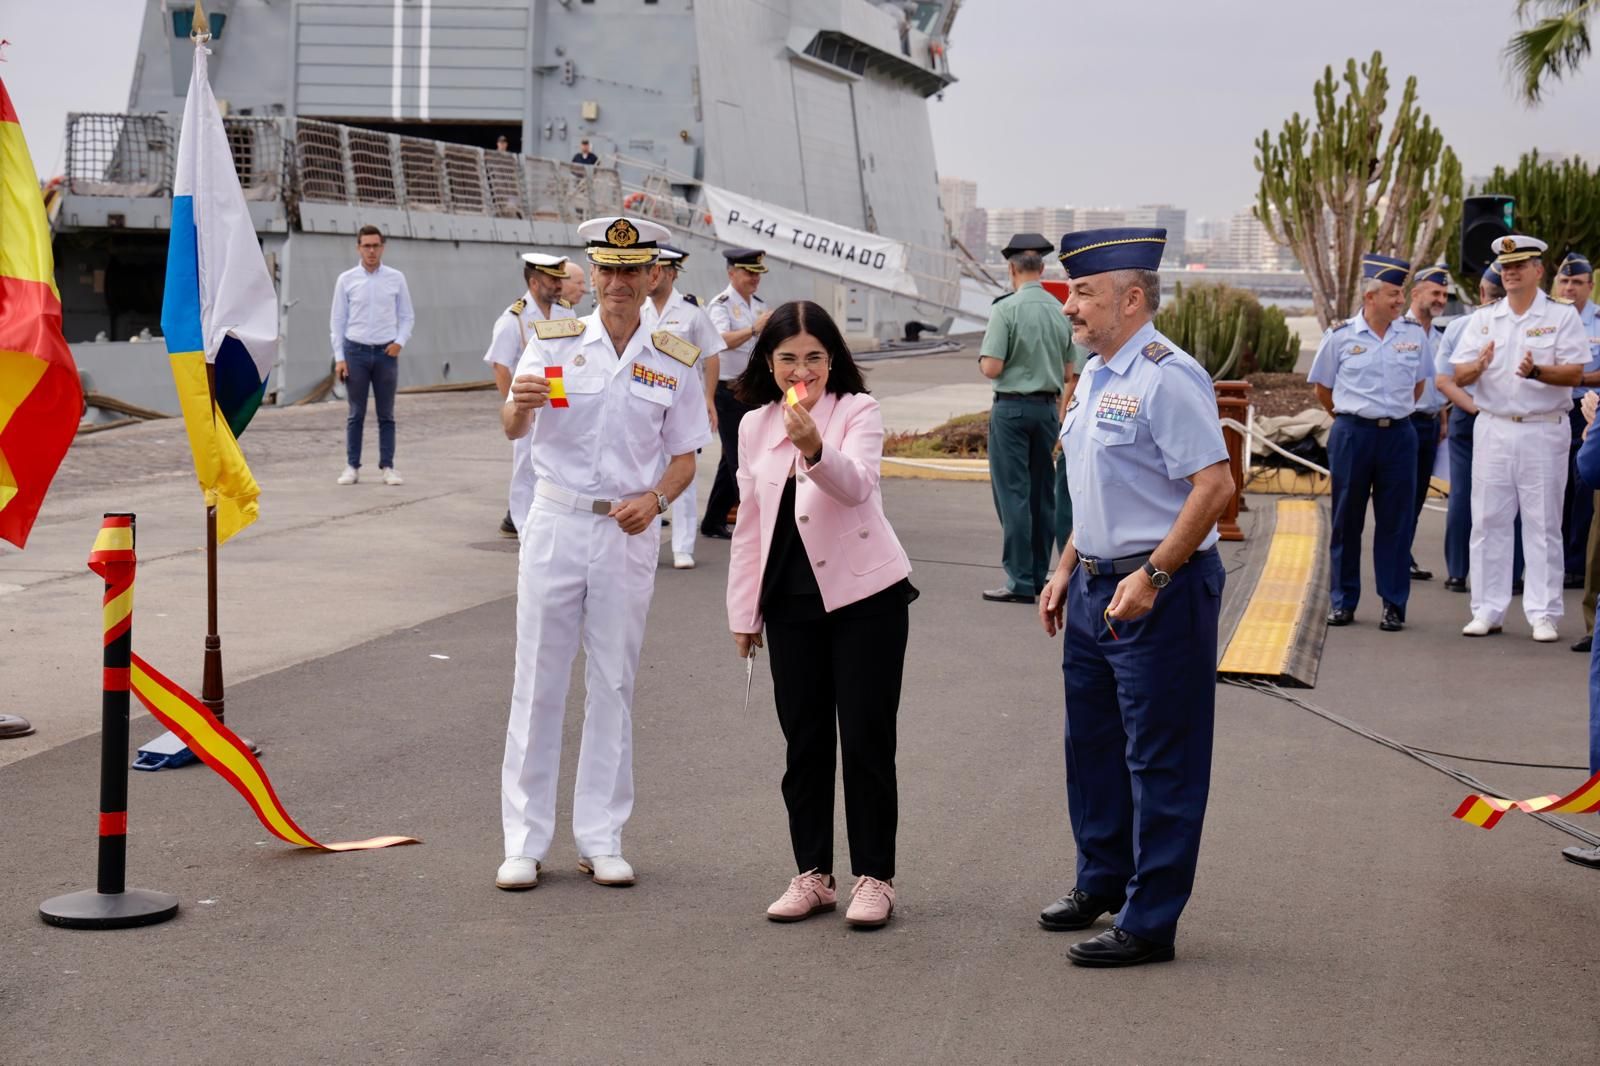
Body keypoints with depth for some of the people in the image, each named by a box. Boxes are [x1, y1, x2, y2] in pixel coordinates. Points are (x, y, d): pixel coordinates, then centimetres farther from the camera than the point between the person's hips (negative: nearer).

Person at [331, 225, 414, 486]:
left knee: (386, 414, 4)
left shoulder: (396, 278, 4)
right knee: (356, 414, 3)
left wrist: (400, 341, -7)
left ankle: (387, 467, 8)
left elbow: (407, 316, 9)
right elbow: (337, 320, 4)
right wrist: (339, 357, -2)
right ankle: (352, 467, 8)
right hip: (355, 350, -1)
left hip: (386, 352, 1)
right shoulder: (346, 280, 2)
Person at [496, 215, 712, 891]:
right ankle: (524, 841, 9)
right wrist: (520, 403, -34)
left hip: (629, 532, 1)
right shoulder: (554, 342, 0)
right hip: (556, 523, -1)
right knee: (538, 682, 2)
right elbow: (513, 428, -10)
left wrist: (655, 499, -13)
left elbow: (685, 456, 7)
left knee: (613, 685, 7)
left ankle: (601, 839, 16)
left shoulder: (672, 362, 4)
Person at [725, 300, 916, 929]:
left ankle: (874, 878, 9)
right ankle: (813, 875, 20)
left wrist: (815, 448, -45)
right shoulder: (754, 427, 7)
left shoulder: (858, 411, -6)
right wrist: (744, 612, 11)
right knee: (804, 744, 9)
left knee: (866, 742, -1)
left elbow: (855, 485, -25)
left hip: (864, 596, -4)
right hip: (791, 603, 4)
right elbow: (749, 524, 12)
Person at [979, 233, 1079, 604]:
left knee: (1013, 494, -2)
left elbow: (991, 368, -15)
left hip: (1011, 408, -5)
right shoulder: (1061, 311, 4)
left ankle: (1020, 581, -4)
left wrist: (983, 356, 5)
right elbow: (1068, 371, 10)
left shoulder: (1005, 309, -13)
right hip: (1048, 406, 6)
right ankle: (1039, 576, 17)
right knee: (1043, 493, 12)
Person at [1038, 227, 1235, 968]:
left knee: (1161, 762, 0)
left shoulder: (1166, 378, -18)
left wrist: (1151, 577, -24)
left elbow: (1215, 485, -24)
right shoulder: (1095, 375, 12)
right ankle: (1102, 882, 39)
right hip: (1097, 587, 10)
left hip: (1157, 593, -10)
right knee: (1092, 742, 21)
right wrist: (1067, 570, 17)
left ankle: (1149, 923, 9)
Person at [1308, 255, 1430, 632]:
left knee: (1395, 521, 3)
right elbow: (1322, 389, 8)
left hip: (1398, 434, 2)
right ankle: (1342, 601, 15)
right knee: (1346, 519, 5)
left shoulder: (1414, 335, 4)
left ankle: (1394, 604, 10)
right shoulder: (1341, 336, -3)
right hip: (1352, 433, -1)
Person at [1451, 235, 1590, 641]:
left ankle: (1544, 614, 5)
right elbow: (1458, 375, 4)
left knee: (1543, 524, 1)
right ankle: (1487, 610, 12)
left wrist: (1537, 372, -27)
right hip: (1493, 429, 3)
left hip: (1544, 430, -3)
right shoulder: (1483, 319, 10)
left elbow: (1575, 373, -9)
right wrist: (1479, 366, -18)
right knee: (1488, 521, 5)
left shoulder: (1562, 317, 1)